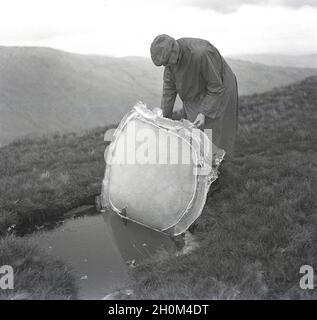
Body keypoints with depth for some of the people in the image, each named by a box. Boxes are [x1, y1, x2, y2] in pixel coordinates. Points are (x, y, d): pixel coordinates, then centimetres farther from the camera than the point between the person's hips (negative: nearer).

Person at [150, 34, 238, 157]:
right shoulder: (171, 52, -16)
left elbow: (216, 87, -27)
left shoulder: (201, 54, -37)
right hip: (195, 94, 7)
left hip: (217, 94, -6)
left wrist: (203, 113, -29)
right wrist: (165, 115, -8)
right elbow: (169, 85, -7)